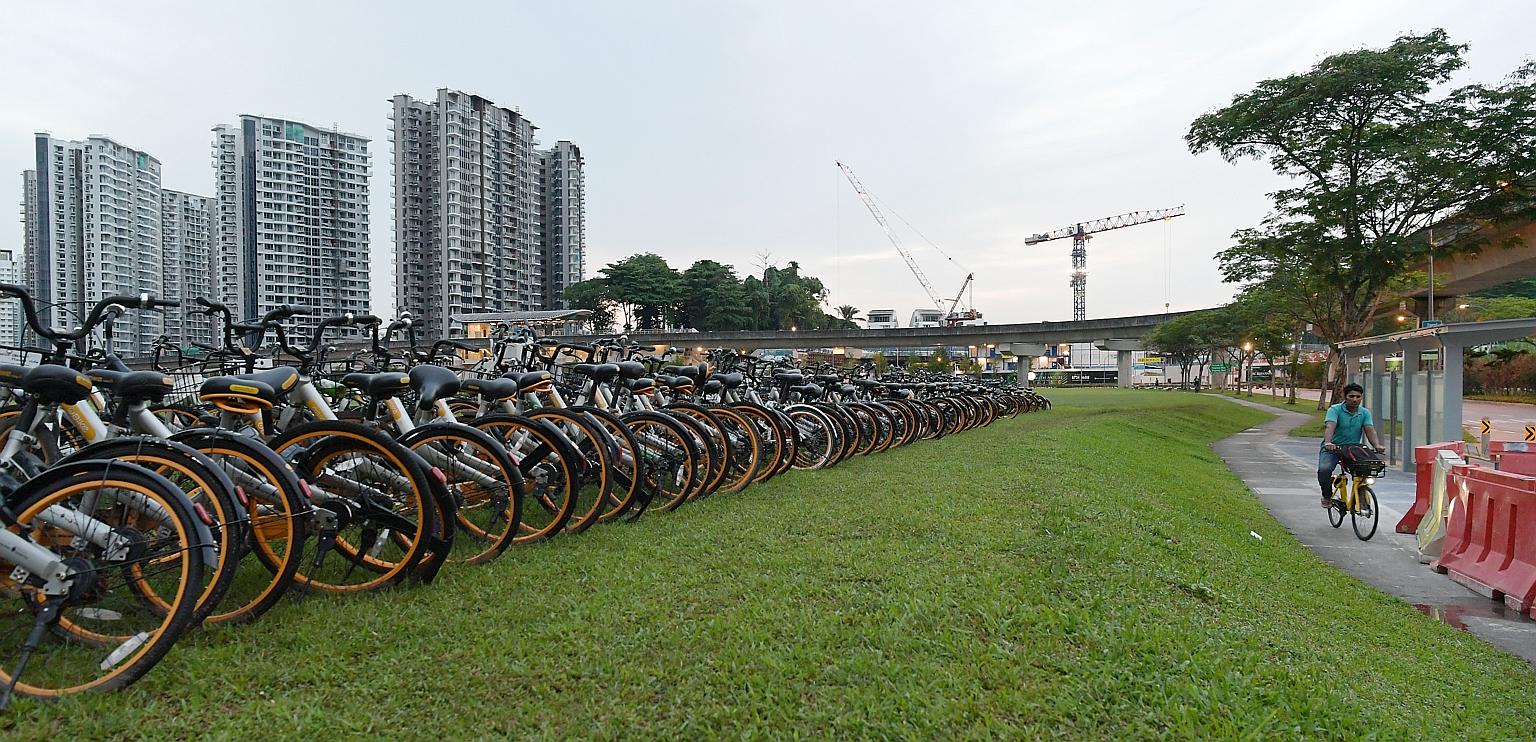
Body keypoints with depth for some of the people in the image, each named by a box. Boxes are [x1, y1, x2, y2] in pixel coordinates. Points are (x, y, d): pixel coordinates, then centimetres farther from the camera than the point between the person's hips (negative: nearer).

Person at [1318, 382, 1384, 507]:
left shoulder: (1365, 413, 5)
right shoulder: (1335, 410, -9)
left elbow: (1370, 431, -8)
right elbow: (1329, 426, -26)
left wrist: (1377, 445, -28)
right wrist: (1328, 442, -44)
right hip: (1332, 448, -4)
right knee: (1324, 470, -28)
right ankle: (1327, 496, 0)